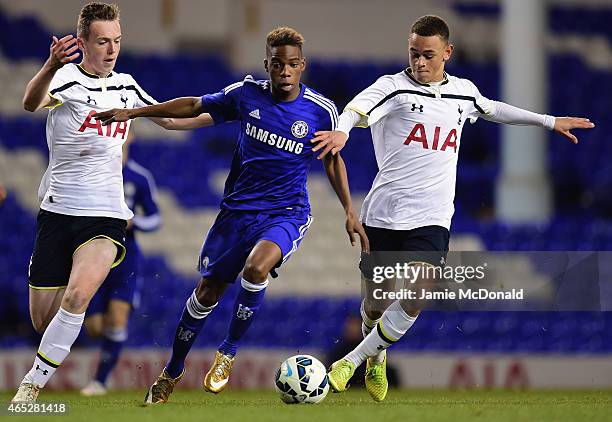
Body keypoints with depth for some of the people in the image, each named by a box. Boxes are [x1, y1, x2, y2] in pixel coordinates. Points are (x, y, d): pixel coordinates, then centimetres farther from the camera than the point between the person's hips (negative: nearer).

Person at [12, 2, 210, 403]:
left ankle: (32, 386, -16)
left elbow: (170, 118, 27)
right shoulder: (68, 77, -7)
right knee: (42, 319, 0)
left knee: (77, 295, -25)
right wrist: (51, 67, -52)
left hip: (106, 214, 2)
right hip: (58, 211, -2)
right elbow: (32, 102, -31)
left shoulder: (125, 85, 10)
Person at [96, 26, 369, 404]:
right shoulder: (246, 94, -5)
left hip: (287, 213, -2)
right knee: (207, 292, 6)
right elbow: (195, 106, 8)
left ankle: (229, 352, -9)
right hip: (238, 209, 2)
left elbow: (333, 159, 7)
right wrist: (134, 112, 7)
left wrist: (350, 212, 1)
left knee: (256, 267, -32)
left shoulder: (321, 111, -8)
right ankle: (171, 373, 28)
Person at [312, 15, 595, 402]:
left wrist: (549, 121, 41)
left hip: (431, 219, 2)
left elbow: (492, 109, 34)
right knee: (376, 304, 8)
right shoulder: (394, 87, -4)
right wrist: (342, 131, -48)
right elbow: (357, 109, -25)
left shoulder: (463, 92, 12)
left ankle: (353, 361, -7)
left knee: (415, 299, -20)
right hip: (383, 214, -2)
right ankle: (377, 359, 40)